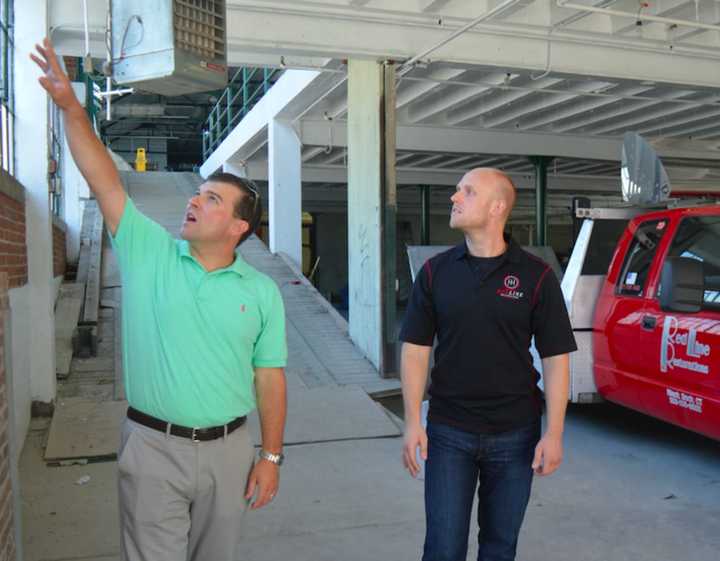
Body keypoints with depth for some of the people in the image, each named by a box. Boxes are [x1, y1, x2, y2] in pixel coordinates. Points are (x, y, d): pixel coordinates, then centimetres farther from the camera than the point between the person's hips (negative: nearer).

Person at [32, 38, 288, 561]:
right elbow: (105, 182, -10)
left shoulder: (262, 292, -3)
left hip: (228, 448, 1)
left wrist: (271, 456, -1)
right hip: (153, 447, 0)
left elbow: (270, 378, -1)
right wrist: (70, 106, -18)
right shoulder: (149, 254, -3)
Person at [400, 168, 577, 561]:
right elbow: (415, 349, 0)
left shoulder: (535, 276, -6)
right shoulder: (435, 271, -1)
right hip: (448, 433, 1)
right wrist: (413, 423, -6)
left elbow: (555, 359, -4)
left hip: (515, 435, 0)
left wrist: (553, 434, -8)